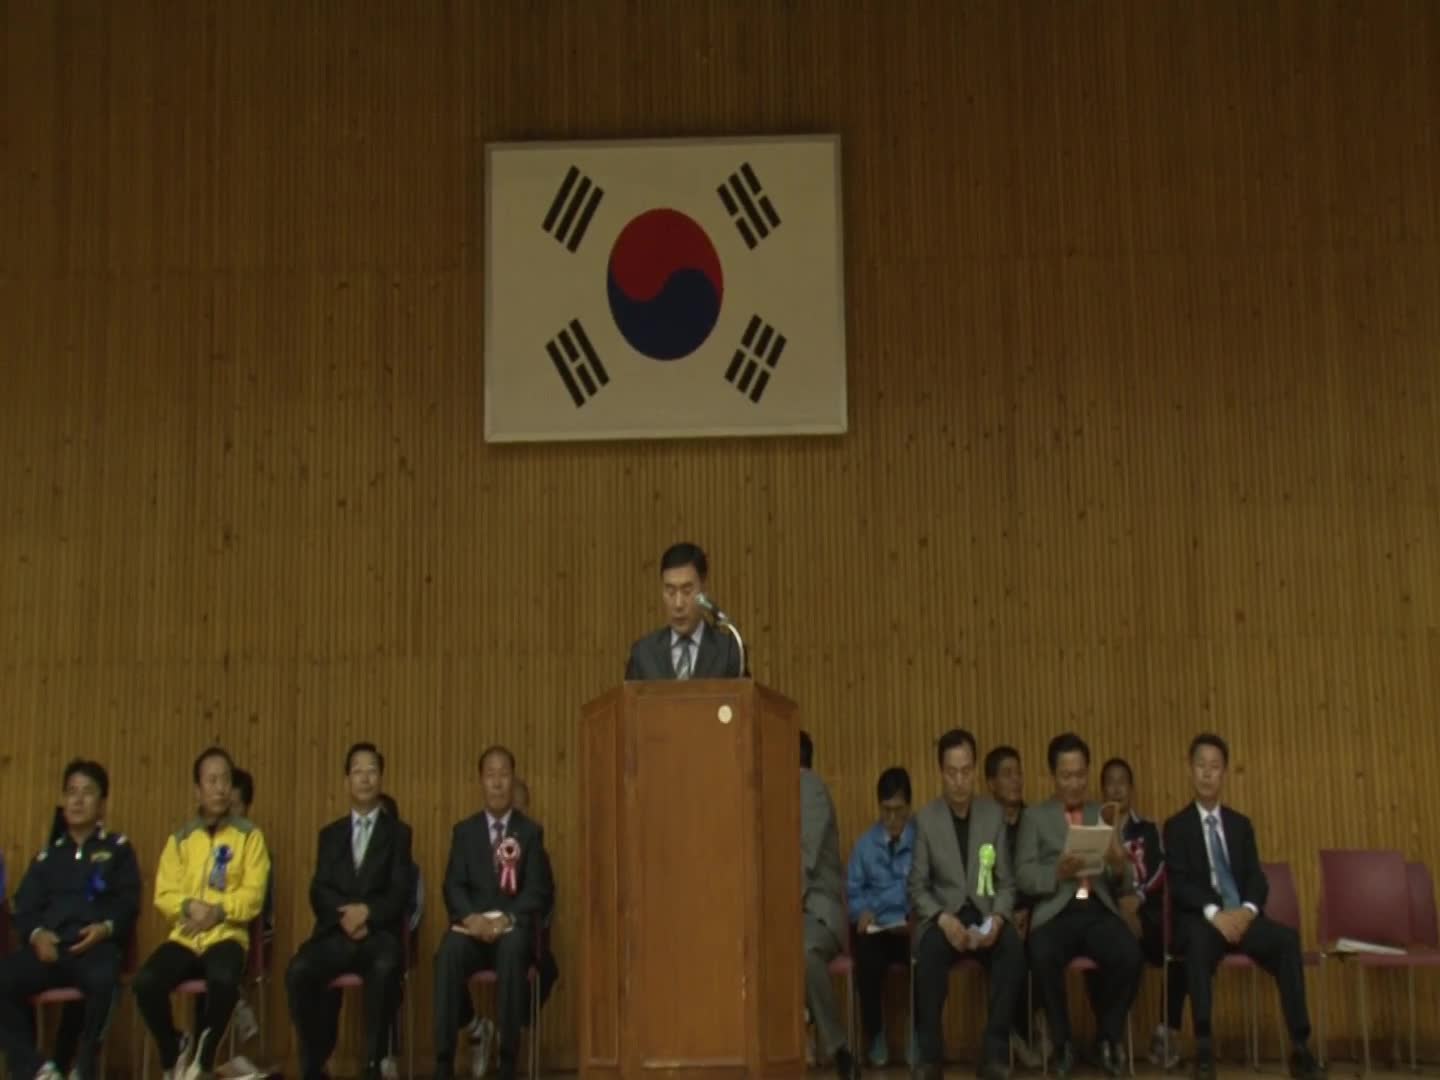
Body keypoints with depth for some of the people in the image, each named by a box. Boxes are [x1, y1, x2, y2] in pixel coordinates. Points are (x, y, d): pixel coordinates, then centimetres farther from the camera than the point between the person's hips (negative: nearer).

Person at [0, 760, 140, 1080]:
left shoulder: (117, 848, 18)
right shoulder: (49, 853, 25)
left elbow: (128, 903, 8)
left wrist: (105, 928, -14)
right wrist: (36, 934, -8)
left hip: (96, 946, -3)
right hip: (49, 946, 3)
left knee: (103, 979, -39)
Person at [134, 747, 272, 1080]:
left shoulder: (249, 835, 5)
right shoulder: (180, 838, 13)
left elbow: (253, 895, -3)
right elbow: (164, 895, 7)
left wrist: (219, 911, -18)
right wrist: (189, 906, -14)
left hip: (227, 935, -3)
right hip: (185, 936, 3)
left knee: (223, 979, -36)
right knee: (146, 981, -26)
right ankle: (174, 1052, 3)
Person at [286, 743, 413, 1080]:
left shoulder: (398, 832, 13)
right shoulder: (330, 834, 20)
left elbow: (400, 894, 2)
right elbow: (319, 893, 7)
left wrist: (367, 912, -17)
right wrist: (346, 915, -13)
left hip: (379, 932, -2)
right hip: (335, 933, 3)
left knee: (385, 968, -36)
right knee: (298, 971, -28)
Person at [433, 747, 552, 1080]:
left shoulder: (531, 832, 10)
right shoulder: (464, 831, 14)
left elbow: (538, 890, -1)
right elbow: (453, 886, 3)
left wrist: (506, 918, -19)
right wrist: (471, 917, -19)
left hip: (514, 926, -1)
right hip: (472, 925, 1)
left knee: (512, 949, -37)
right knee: (448, 953, -33)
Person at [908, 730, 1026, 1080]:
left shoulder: (994, 814, 6)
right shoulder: (925, 818, 1)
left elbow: (1006, 882, 5)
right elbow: (917, 887, 0)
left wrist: (997, 919, -15)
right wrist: (944, 920, -19)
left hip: (985, 913, 1)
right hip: (942, 915, -1)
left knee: (1014, 949, -32)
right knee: (929, 951, -35)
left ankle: (995, 1052, -22)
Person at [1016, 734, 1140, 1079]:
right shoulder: (1035, 817, 12)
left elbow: (1126, 886, 12)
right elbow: (1024, 876, 1)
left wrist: (1121, 867, -12)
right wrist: (1056, 872, -19)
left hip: (1099, 910, 2)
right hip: (1056, 912, -2)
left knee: (1130, 956, -30)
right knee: (1042, 957, -35)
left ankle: (1109, 1036, -4)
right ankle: (1063, 1041, -11)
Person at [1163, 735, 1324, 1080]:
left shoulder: (1241, 824, 19)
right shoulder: (1177, 827, 8)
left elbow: (1256, 877, 8)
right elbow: (1178, 883, -5)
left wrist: (1247, 910, -15)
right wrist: (1214, 913, -22)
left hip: (1242, 916, 3)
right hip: (1200, 919, -3)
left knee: (1287, 939, -28)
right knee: (1200, 940, -39)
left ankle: (1300, 1048, -27)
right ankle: (1204, 1047, -39)